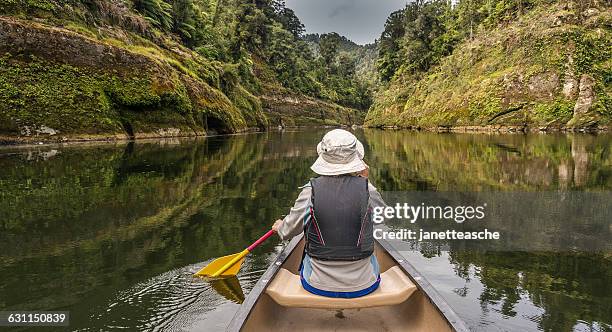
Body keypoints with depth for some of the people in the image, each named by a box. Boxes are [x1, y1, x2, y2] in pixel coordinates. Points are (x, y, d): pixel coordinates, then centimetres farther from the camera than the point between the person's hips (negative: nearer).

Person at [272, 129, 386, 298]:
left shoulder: (310, 191, -16)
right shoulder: (366, 189, -15)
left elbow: (289, 230, -2)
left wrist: (279, 227, 22)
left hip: (318, 286, 0)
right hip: (364, 286, 1)